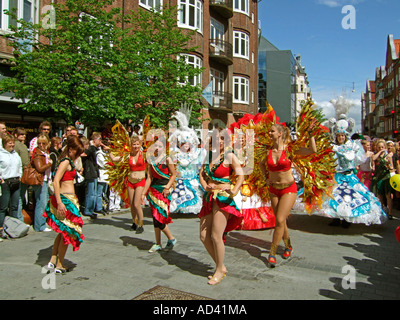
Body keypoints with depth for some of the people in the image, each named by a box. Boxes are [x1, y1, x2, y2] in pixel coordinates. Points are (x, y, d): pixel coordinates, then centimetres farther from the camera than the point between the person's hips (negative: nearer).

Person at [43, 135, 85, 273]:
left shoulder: (67, 160, 13)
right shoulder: (66, 162, -15)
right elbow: (56, 181, -24)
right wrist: (59, 202, -27)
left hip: (66, 198, 10)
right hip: (65, 199, -10)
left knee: (63, 232, 18)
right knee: (67, 232, 3)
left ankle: (52, 261, 24)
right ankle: (59, 265, 14)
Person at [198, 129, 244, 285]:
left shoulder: (230, 156, -6)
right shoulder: (209, 155, 12)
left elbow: (240, 176, -14)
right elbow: (201, 174, 10)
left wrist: (234, 191, -30)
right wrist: (205, 186, -9)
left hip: (223, 198, -7)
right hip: (209, 198, 7)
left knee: (215, 236, -8)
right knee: (204, 236, 6)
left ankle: (220, 270, 15)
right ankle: (220, 266, 24)